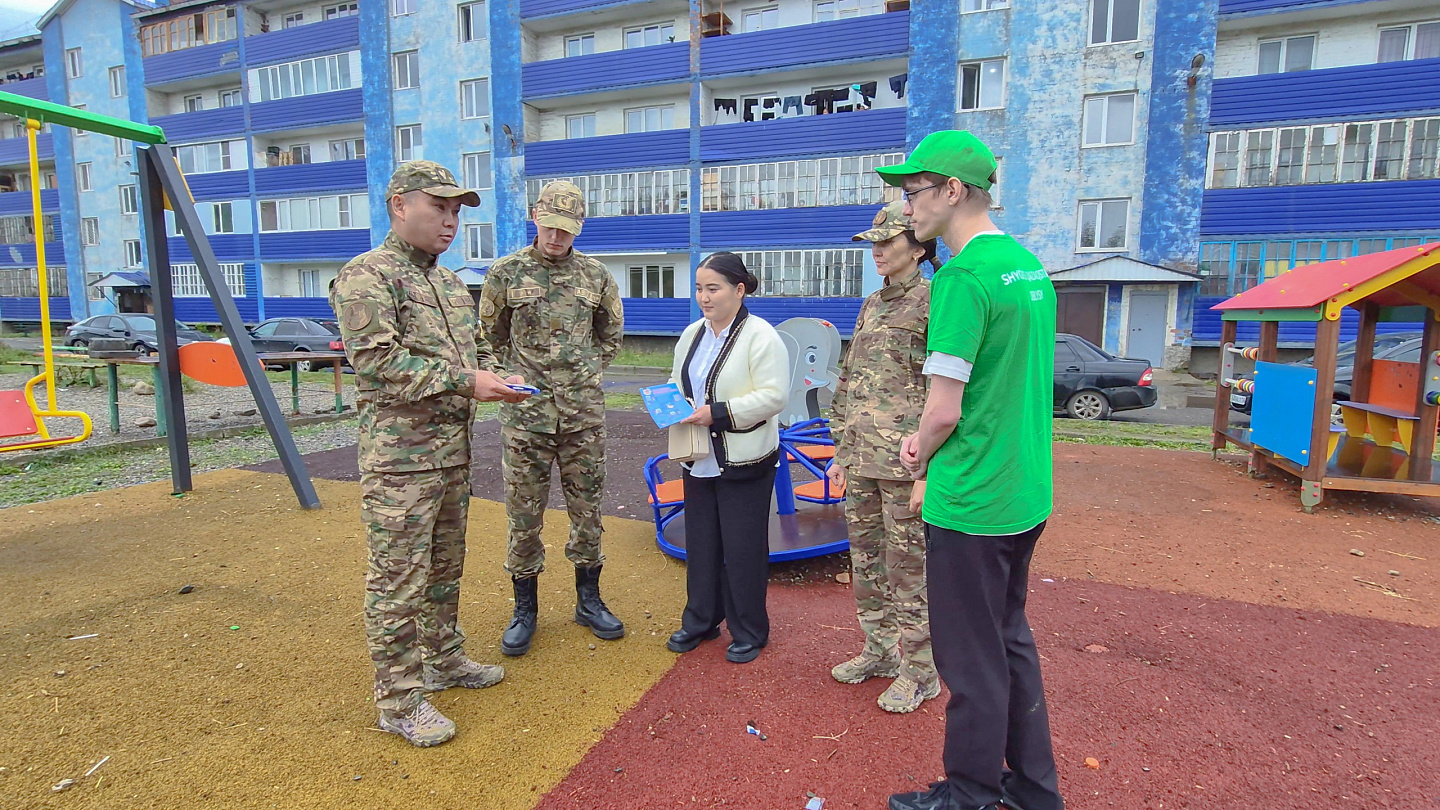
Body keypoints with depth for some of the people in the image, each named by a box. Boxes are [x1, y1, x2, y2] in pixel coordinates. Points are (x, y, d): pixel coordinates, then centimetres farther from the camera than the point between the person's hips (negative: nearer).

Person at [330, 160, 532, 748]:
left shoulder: (450, 282, 17)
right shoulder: (367, 276, -10)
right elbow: (376, 360, -21)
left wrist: (494, 383, 4)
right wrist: (463, 380, -22)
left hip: (453, 453, 8)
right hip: (400, 461, -8)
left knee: (445, 569, 19)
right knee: (397, 581, 1)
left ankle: (443, 660, 36)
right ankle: (398, 699, 15)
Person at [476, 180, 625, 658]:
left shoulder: (596, 276, 6)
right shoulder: (506, 273, 1)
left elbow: (611, 333, 19)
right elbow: (487, 338, 10)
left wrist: (587, 374, 10)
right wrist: (505, 378, -1)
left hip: (584, 412, 2)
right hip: (525, 414, -1)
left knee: (587, 509, 10)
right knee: (524, 514, 6)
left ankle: (588, 600, 26)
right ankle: (525, 609, 22)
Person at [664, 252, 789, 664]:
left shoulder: (760, 336, -13)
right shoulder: (691, 335, 10)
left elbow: (774, 396, -19)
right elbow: (677, 382, 20)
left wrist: (718, 413, -23)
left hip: (744, 462, -7)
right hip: (699, 459, 7)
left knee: (743, 548, 5)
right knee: (700, 543, 17)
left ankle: (749, 632, 23)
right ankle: (700, 620, 34)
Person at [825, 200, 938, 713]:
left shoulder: (934, 305, -9)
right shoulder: (871, 306, 15)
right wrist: (842, 453, 15)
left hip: (904, 465, -7)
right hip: (861, 462, 8)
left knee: (908, 571, 3)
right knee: (865, 563, 16)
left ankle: (919, 671, 20)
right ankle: (879, 650, 34)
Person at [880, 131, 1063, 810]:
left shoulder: (962, 278, -20)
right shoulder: (1029, 266, 9)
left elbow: (944, 410, -21)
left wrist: (919, 461, 0)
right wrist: (927, 445, 7)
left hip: (971, 503, -9)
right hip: (1026, 495, 9)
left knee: (972, 658, 9)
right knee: (1011, 639, 22)